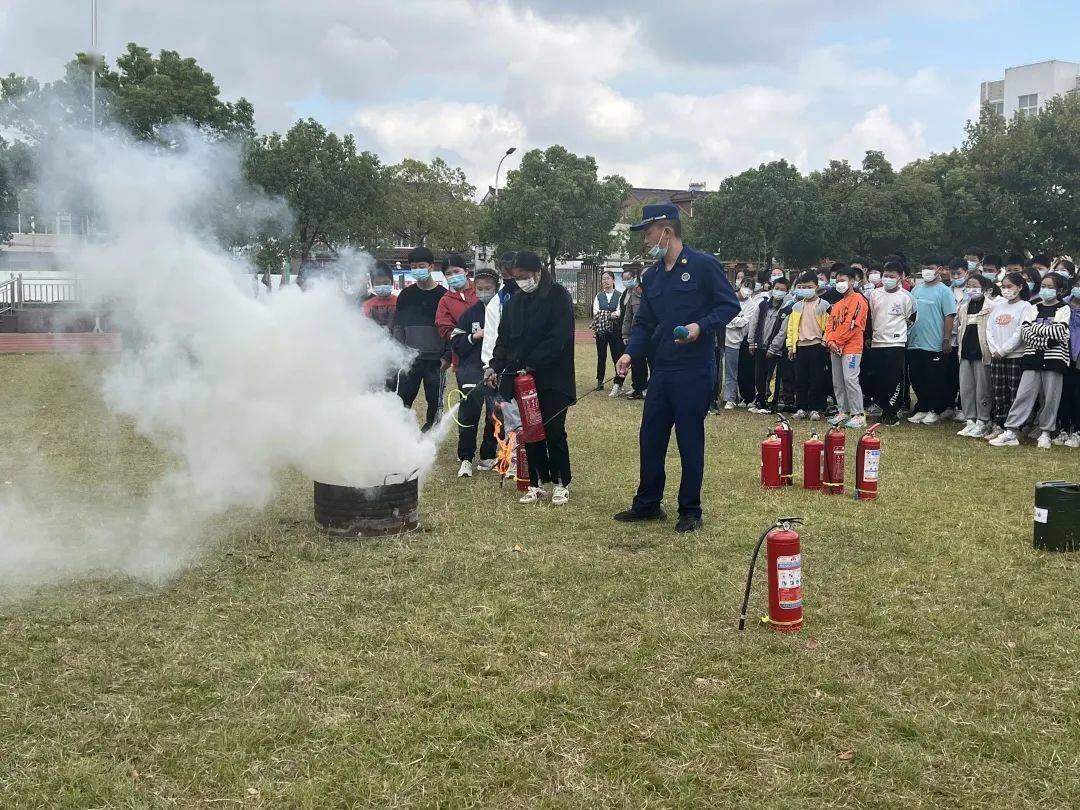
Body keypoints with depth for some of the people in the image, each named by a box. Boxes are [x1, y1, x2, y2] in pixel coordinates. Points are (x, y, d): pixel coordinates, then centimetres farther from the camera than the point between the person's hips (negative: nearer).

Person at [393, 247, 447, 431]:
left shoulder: (442, 295, 1)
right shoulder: (406, 295, 8)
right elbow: (398, 326, 10)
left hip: (435, 360, -2)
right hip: (409, 359, 2)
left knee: (435, 402, 4)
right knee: (402, 401, -1)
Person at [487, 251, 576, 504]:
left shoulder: (558, 296, -7)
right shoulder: (514, 302, 11)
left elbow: (559, 337, -15)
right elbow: (504, 339, 12)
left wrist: (532, 363, -18)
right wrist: (495, 366, -5)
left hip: (552, 378, -5)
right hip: (522, 378, 5)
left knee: (554, 432, -1)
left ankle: (561, 484, 11)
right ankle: (538, 483, 16)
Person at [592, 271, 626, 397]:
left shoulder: (619, 295, 3)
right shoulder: (598, 296, 10)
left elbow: (620, 311, -7)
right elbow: (595, 311, -3)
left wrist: (615, 314, -28)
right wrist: (610, 315, -20)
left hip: (615, 330, -3)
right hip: (601, 330, 3)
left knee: (617, 356, -9)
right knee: (601, 356, 10)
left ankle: (618, 384, -11)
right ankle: (600, 381, 22)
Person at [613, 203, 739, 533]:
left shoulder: (703, 265, -7)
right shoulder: (651, 276, 13)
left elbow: (730, 305, -7)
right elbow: (644, 323, 14)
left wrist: (701, 326, -22)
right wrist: (630, 352, -2)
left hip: (694, 370, -7)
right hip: (662, 369, 7)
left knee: (690, 440, 1)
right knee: (650, 437, 11)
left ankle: (690, 511, 13)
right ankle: (647, 503, 25)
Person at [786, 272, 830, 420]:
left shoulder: (823, 305, 1)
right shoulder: (797, 306, 13)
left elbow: (828, 326, -3)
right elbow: (791, 326, 14)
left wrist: (825, 343, -11)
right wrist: (791, 346, 8)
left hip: (817, 346, -4)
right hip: (800, 346, 4)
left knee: (816, 380, -2)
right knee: (800, 379, 5)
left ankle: (815, 409, 4)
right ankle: (801, 408, 12)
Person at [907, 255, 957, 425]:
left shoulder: (944, 291, -6)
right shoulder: (916, 290, 11)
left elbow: (949, 316, -10)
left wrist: (947, 340, -14)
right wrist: (907, 335, 11)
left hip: (934, 345, -6)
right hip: (914, 343, 6)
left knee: (935, 380, 3)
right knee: (916, 379, 10)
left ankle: (935, 411, 14)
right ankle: (922, 409, 21)